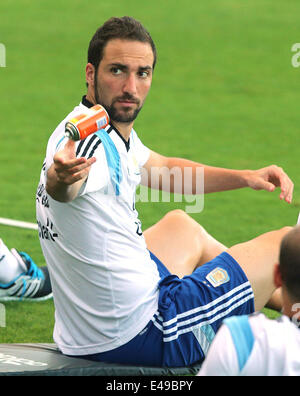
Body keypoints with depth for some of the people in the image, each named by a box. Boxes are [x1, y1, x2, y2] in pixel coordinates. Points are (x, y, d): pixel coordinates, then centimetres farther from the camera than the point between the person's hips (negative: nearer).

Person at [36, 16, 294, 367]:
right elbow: (61, 189, -49)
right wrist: (61, 176, -73)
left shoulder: (114, 133, 5)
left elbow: (163, 169, 24)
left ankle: (280, 299, 59)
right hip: (145, 335, -10)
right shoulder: (91, 143, -26)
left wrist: (245, 177, 16)